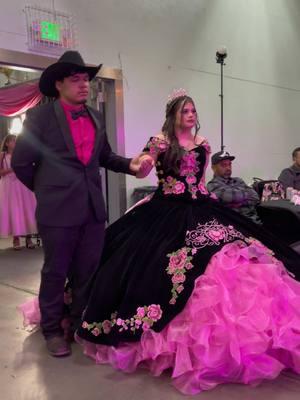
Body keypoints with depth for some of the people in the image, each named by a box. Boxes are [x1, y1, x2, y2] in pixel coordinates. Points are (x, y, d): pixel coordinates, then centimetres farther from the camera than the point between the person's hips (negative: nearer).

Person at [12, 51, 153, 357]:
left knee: (87, 272, 14)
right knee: (55, 273, 9)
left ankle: (80, 324, 33)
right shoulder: (40, 116, -5)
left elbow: (105, 156, 18)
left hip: (93, 208, 5)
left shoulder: (96, 117, 11)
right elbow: (21, 162, -1)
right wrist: (47, 190, 6)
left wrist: (131, 165, 1)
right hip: (58, 210, -5)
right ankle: (52, 330, 28)